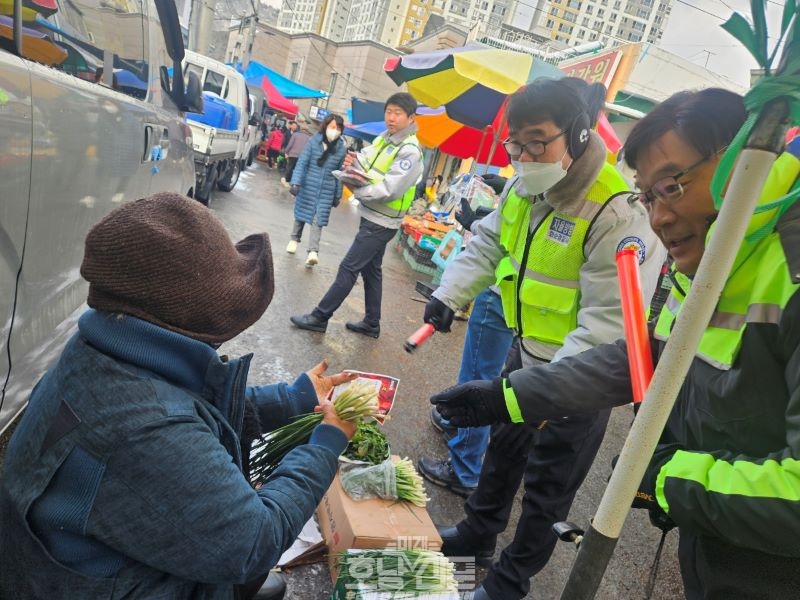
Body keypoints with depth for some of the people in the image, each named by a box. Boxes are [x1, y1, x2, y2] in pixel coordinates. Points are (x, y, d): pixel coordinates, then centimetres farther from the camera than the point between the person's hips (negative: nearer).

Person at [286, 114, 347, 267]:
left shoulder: (341, 149, -2)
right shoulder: (314, 142, -8)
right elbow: (302, 163, -8)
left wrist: (338, 195, 8)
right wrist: (295, 183, -17)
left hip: (326, 191, 0)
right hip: (308, 186, 0)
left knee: (318, 220, -6)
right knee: (301, 214, 15)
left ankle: (313, 251, -10)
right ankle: (294, 239, 35)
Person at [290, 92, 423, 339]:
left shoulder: (410, 151, -17)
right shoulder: (382, 139, 9)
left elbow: (390, 189, -24)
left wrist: (357, 190, -20)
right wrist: (353, 164, -9)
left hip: (381, 223, -9)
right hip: (372, 216, 9)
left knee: (348, 268, -6)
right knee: (371, 270, 15)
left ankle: (320, 317, 3)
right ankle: (372, 323, 26)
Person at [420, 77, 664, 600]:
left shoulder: (619, 213, -28)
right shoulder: (526, 188, -2)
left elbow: (609, 321, -29)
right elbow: (487, 246, 9)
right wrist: (448, 296, -5)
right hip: (527, 352, 8)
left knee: (549, 483, 11)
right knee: (503, 445, 24)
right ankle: (478, 533, 48)